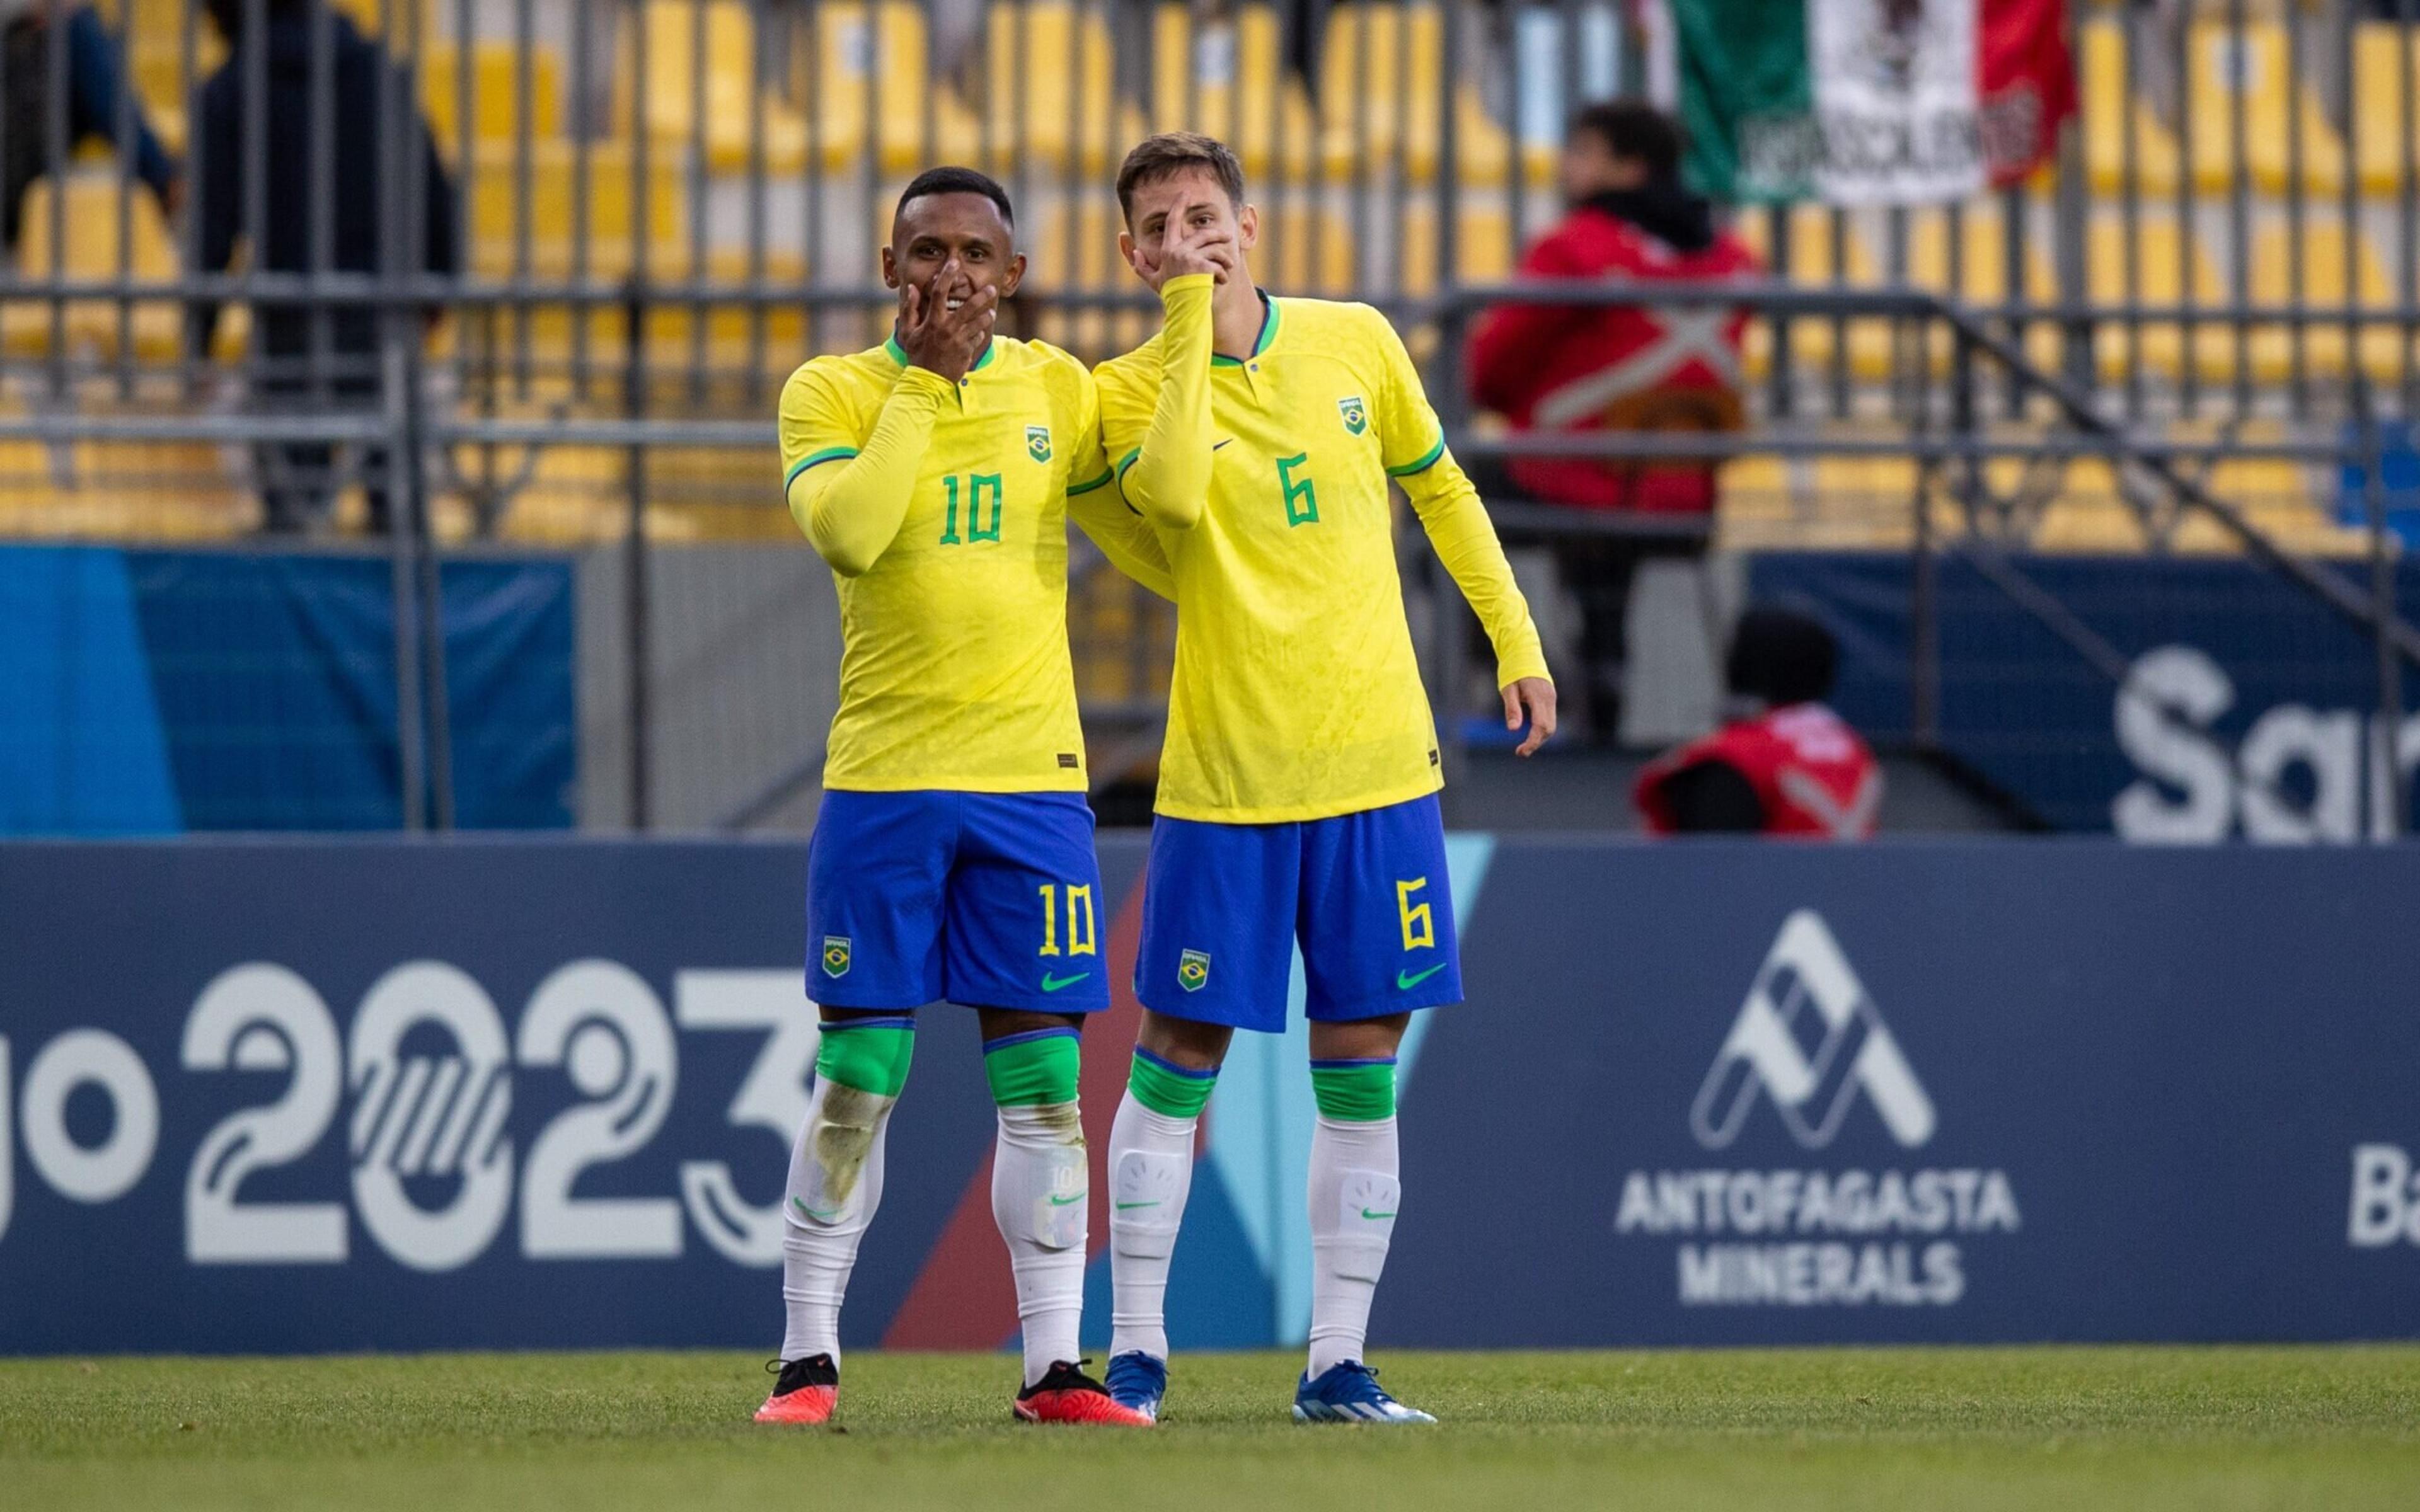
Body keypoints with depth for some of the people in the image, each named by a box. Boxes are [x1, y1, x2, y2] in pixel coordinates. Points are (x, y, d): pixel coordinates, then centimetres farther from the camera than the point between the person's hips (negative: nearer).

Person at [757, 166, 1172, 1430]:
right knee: (857, 1078, -2)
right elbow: (846, 531, -18)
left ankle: (1054, 1364, 3)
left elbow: (1164, 547, 18)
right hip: (882, 777, -2)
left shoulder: (1057, 391, 8)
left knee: (1042, 1076, 0)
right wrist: (923, 376, -14)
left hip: (1032, 777, 2)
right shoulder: (830, 392, 1)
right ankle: (810, 1359, 6)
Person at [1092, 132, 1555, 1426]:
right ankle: (1134, 1352, 9)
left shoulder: (1355, 343, 4)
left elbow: (1441, 490, 18)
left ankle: (1335, 1364, 7)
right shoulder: (1132, 388, -3)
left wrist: (1515, 640, 15)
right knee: (1176, 1060, 0)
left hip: (1377, 766, 2)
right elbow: (1174, 491, -25)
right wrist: (1187, 325, -21)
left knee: (1361, 1072, 2)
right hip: (1222, 777, -2)